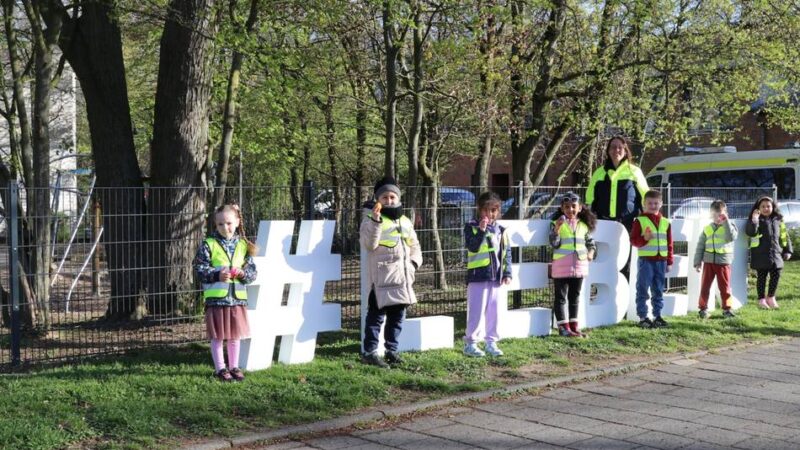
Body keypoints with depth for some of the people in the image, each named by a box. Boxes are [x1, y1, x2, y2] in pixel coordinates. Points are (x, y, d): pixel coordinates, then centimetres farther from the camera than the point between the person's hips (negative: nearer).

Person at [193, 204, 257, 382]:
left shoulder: (243, 245, 6)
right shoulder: (208, 245, -4)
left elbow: (252, 271, 8)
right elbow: (200, 269, -6)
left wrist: (243, 273, -13)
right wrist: (217, 275, -19)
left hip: (237, 297, 3)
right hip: (216, 298, -3)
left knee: (235, 335, 12)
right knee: (217, 336, 5)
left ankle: (234, 367, 25)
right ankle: (220, 368, 17)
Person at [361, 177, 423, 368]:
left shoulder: (405, 221, 17)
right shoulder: (371, 219, -3)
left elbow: (414, 245, 26)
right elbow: (369, 244, -18)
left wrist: (414, 261, 8)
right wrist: (375, 220, -27)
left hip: (403, 277, 7)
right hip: (382, 277, -7)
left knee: (397, 315, 12)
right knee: (377, 314, -7)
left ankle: (391, 350, 23)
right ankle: (369, 352, -3)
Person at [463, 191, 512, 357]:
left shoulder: (500, 230, 11)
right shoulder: (471, 227, -2)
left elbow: (507, 252, 12)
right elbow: (472, 247, -16)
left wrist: (507, 273, 4)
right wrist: (481, 230, -23)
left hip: (496, 276, 5)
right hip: (477, 276, -5)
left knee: (493, 311, 9)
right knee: (477, 311, -3)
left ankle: (491, 342, 18)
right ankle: (470, 343, 6)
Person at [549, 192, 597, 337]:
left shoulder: (584, 225, 8)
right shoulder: (557, 223, -5)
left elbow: (590, 242, 20)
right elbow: (554, 244, -12)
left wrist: (591, 252, 1)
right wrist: (557, 229, -25)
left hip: (579, 266, 5)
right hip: (561, 267, -4)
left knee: (575, 297, 13)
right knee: (561, 297, 2)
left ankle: (573, 326, 21)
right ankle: (563, 327, 6)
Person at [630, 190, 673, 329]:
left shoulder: (665, 222, 11)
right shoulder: (640, 221, -2)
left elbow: (669, 243, 13)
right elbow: (633, 239, -4)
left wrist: (669, 262, 10)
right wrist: (644, 239, -24)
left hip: (661, 261, 4)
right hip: (646, 260, -4)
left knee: (658, 291, 11)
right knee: (643, 290, -1)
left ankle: (657, 316, 19)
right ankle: (642, 317, 3)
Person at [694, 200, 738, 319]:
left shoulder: (729, 226, 2)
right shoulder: (707, 228, 8)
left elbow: (732, 237, -20)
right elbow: (700, 246, 9)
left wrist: (726, 222, -19)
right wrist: (697, 262, 4)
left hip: (723, 262, -2)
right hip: (708, 261, 2)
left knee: (725, 287, 4)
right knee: (705, 286, 4)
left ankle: (726, 309, 14)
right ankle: (703, 308, 13)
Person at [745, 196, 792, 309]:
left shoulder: (778, 220, 11)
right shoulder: (756, 220, -3)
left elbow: (784, 236, 15)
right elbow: (749, 232, -20)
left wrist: (787, 250, 11)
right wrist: (754, 220, -32)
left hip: (775, 253, 4)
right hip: (760, 254, -4)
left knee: (776, 275, 3)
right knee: (761, 277, 2)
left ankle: (771, 297, 21)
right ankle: (761, 299, 14)